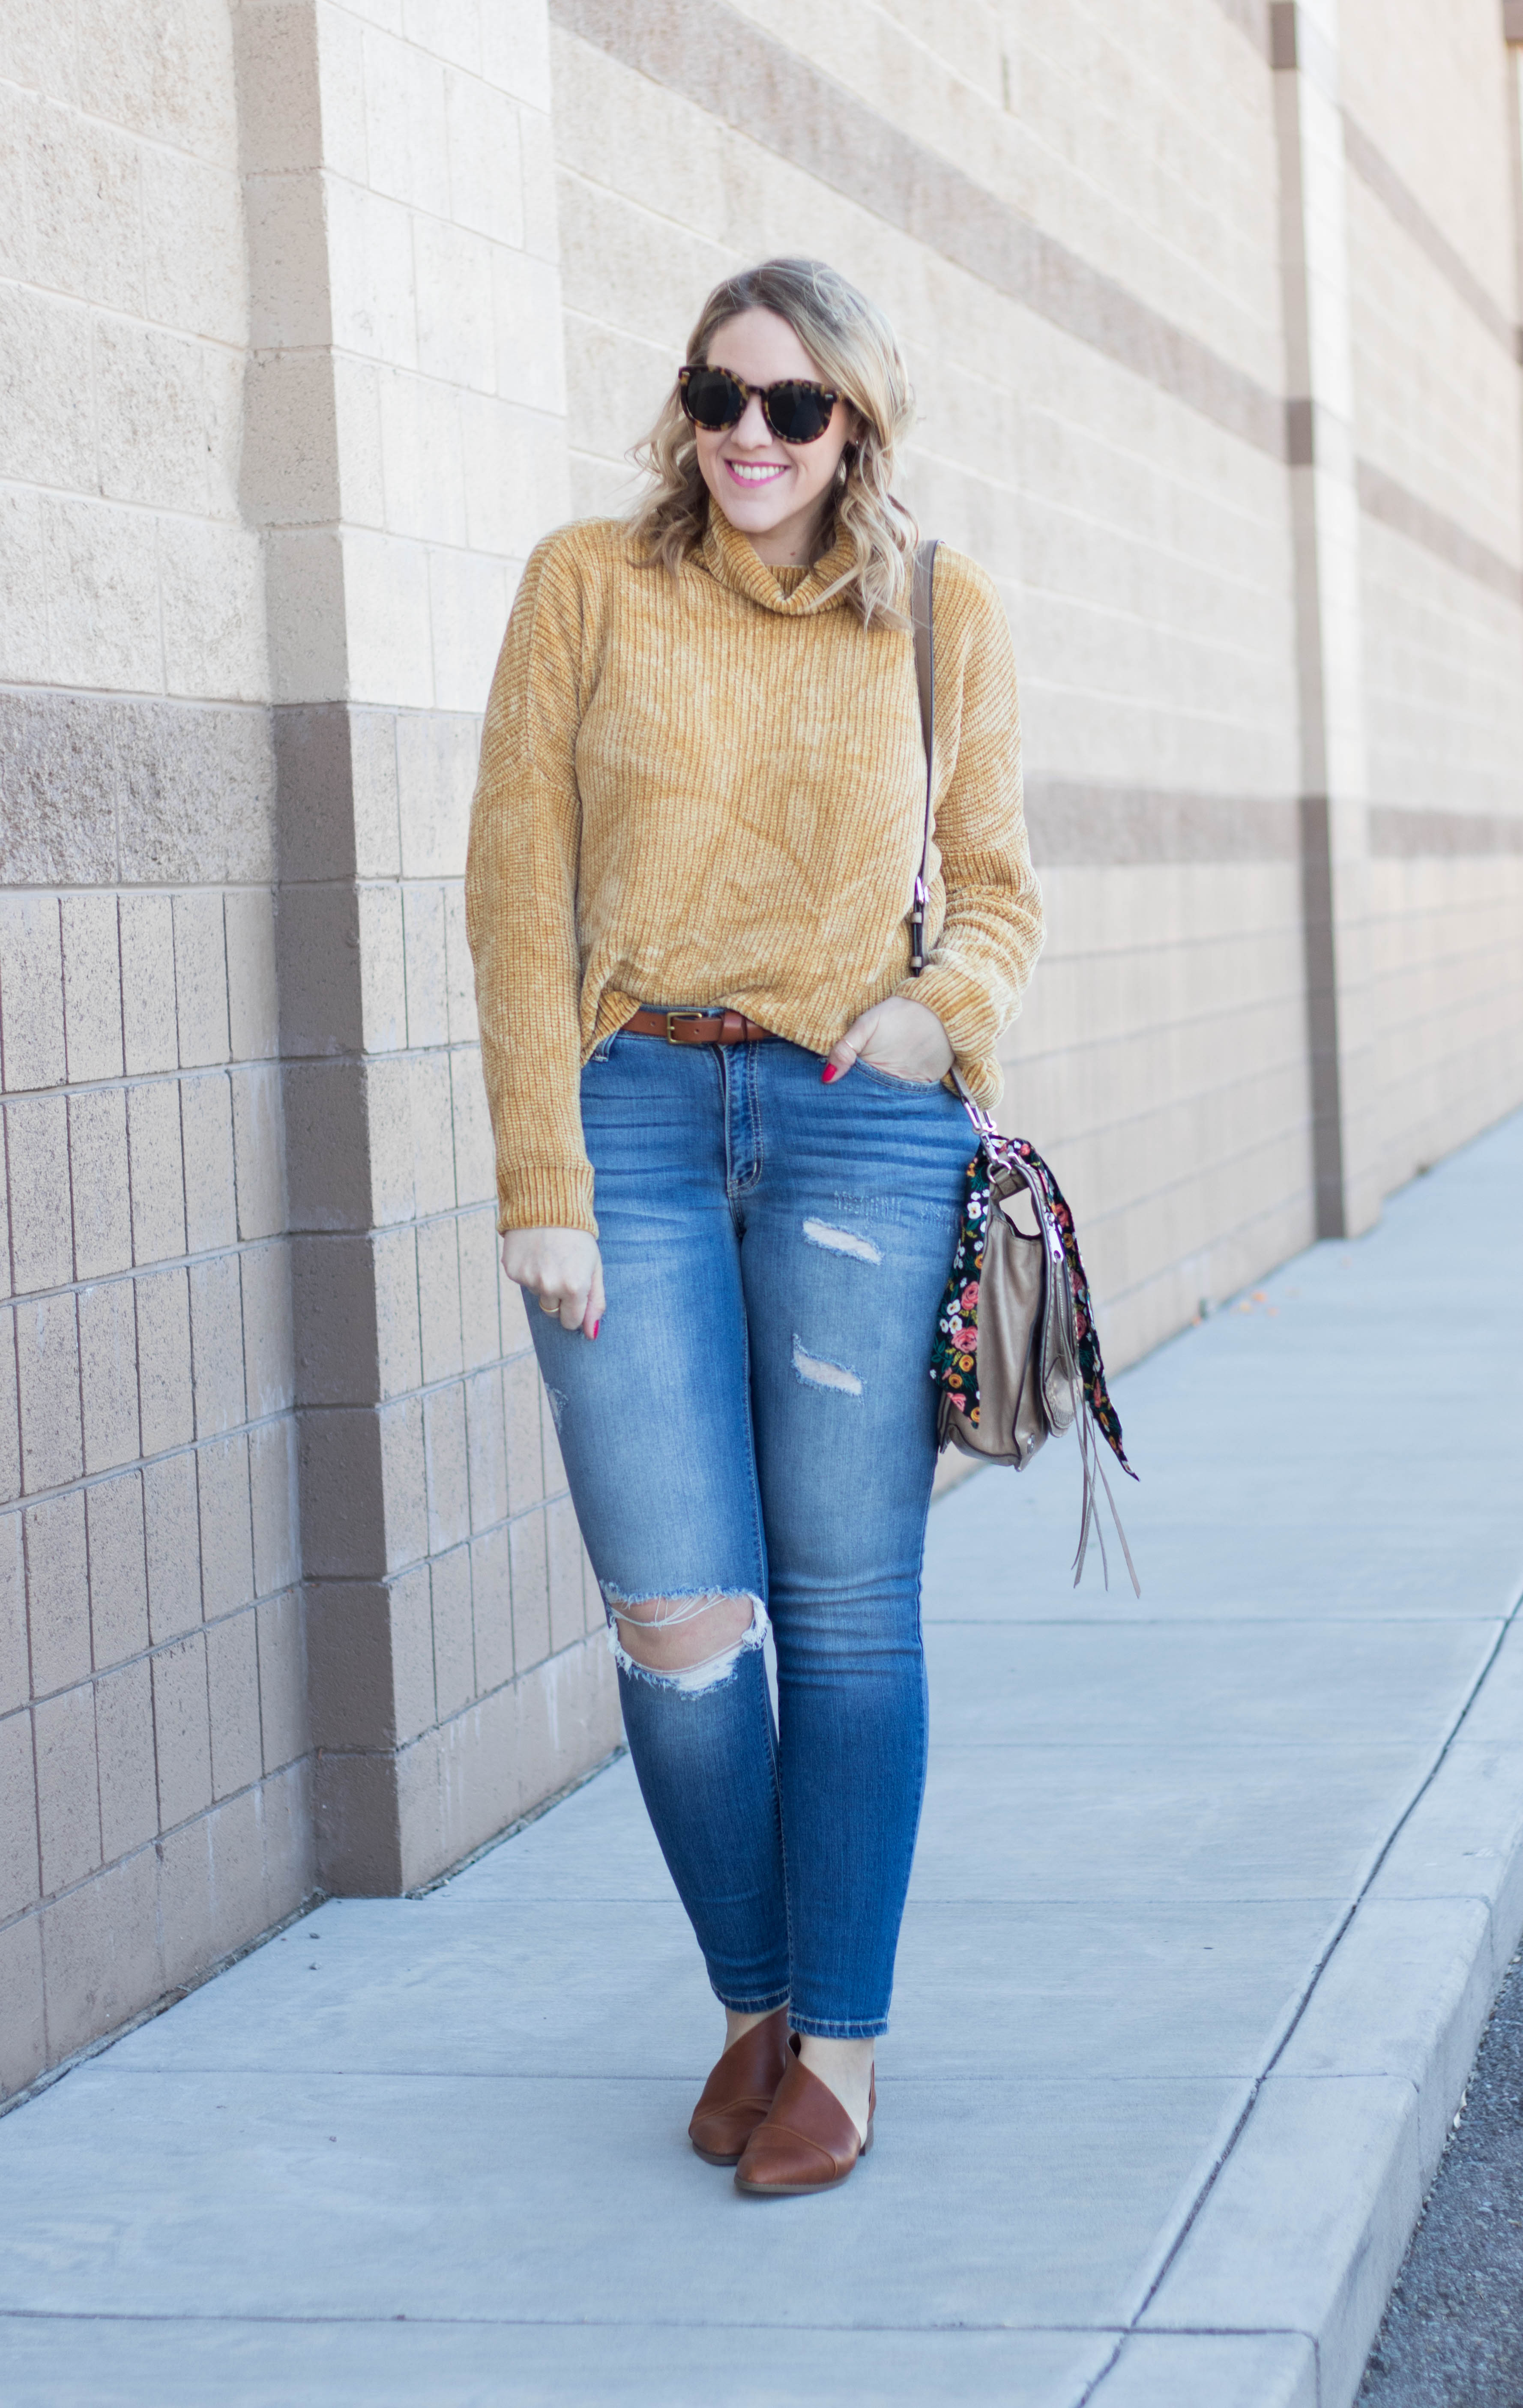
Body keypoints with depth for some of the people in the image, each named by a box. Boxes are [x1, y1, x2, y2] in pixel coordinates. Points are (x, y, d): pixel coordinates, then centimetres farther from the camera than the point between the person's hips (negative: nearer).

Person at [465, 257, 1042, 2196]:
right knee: (676, 1623, -3)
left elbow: (996, 884, 14)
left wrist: (948, 1008, -9)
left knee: (847, 1605, 2)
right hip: (632, 1115, 0)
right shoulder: (588, 585, 2)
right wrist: (542, 1187, -7)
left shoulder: (942, 613, 6)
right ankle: (751, 1999, 20)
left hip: (859, 1129, 0)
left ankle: (841, 2037, 15)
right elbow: (518, 891, 0)